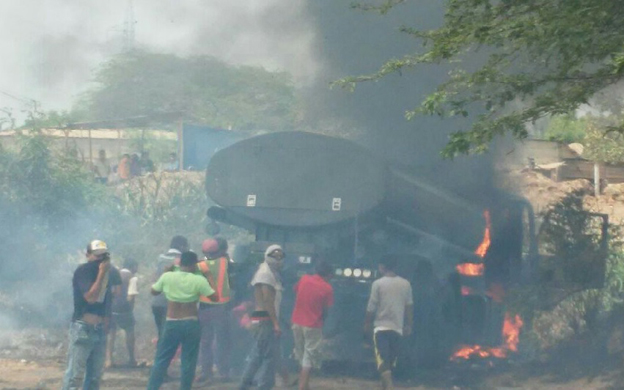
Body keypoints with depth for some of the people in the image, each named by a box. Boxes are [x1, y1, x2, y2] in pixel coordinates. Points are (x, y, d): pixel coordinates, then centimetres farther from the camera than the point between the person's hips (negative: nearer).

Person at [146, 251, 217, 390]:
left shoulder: (167, 277, -4)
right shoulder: (199, 280, -9)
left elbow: (153, 291, 12)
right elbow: (214, 297, -5)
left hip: (172, 323, 1)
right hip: (191, 324, -1)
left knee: (161, 360, 7)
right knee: (188, 362, 7)